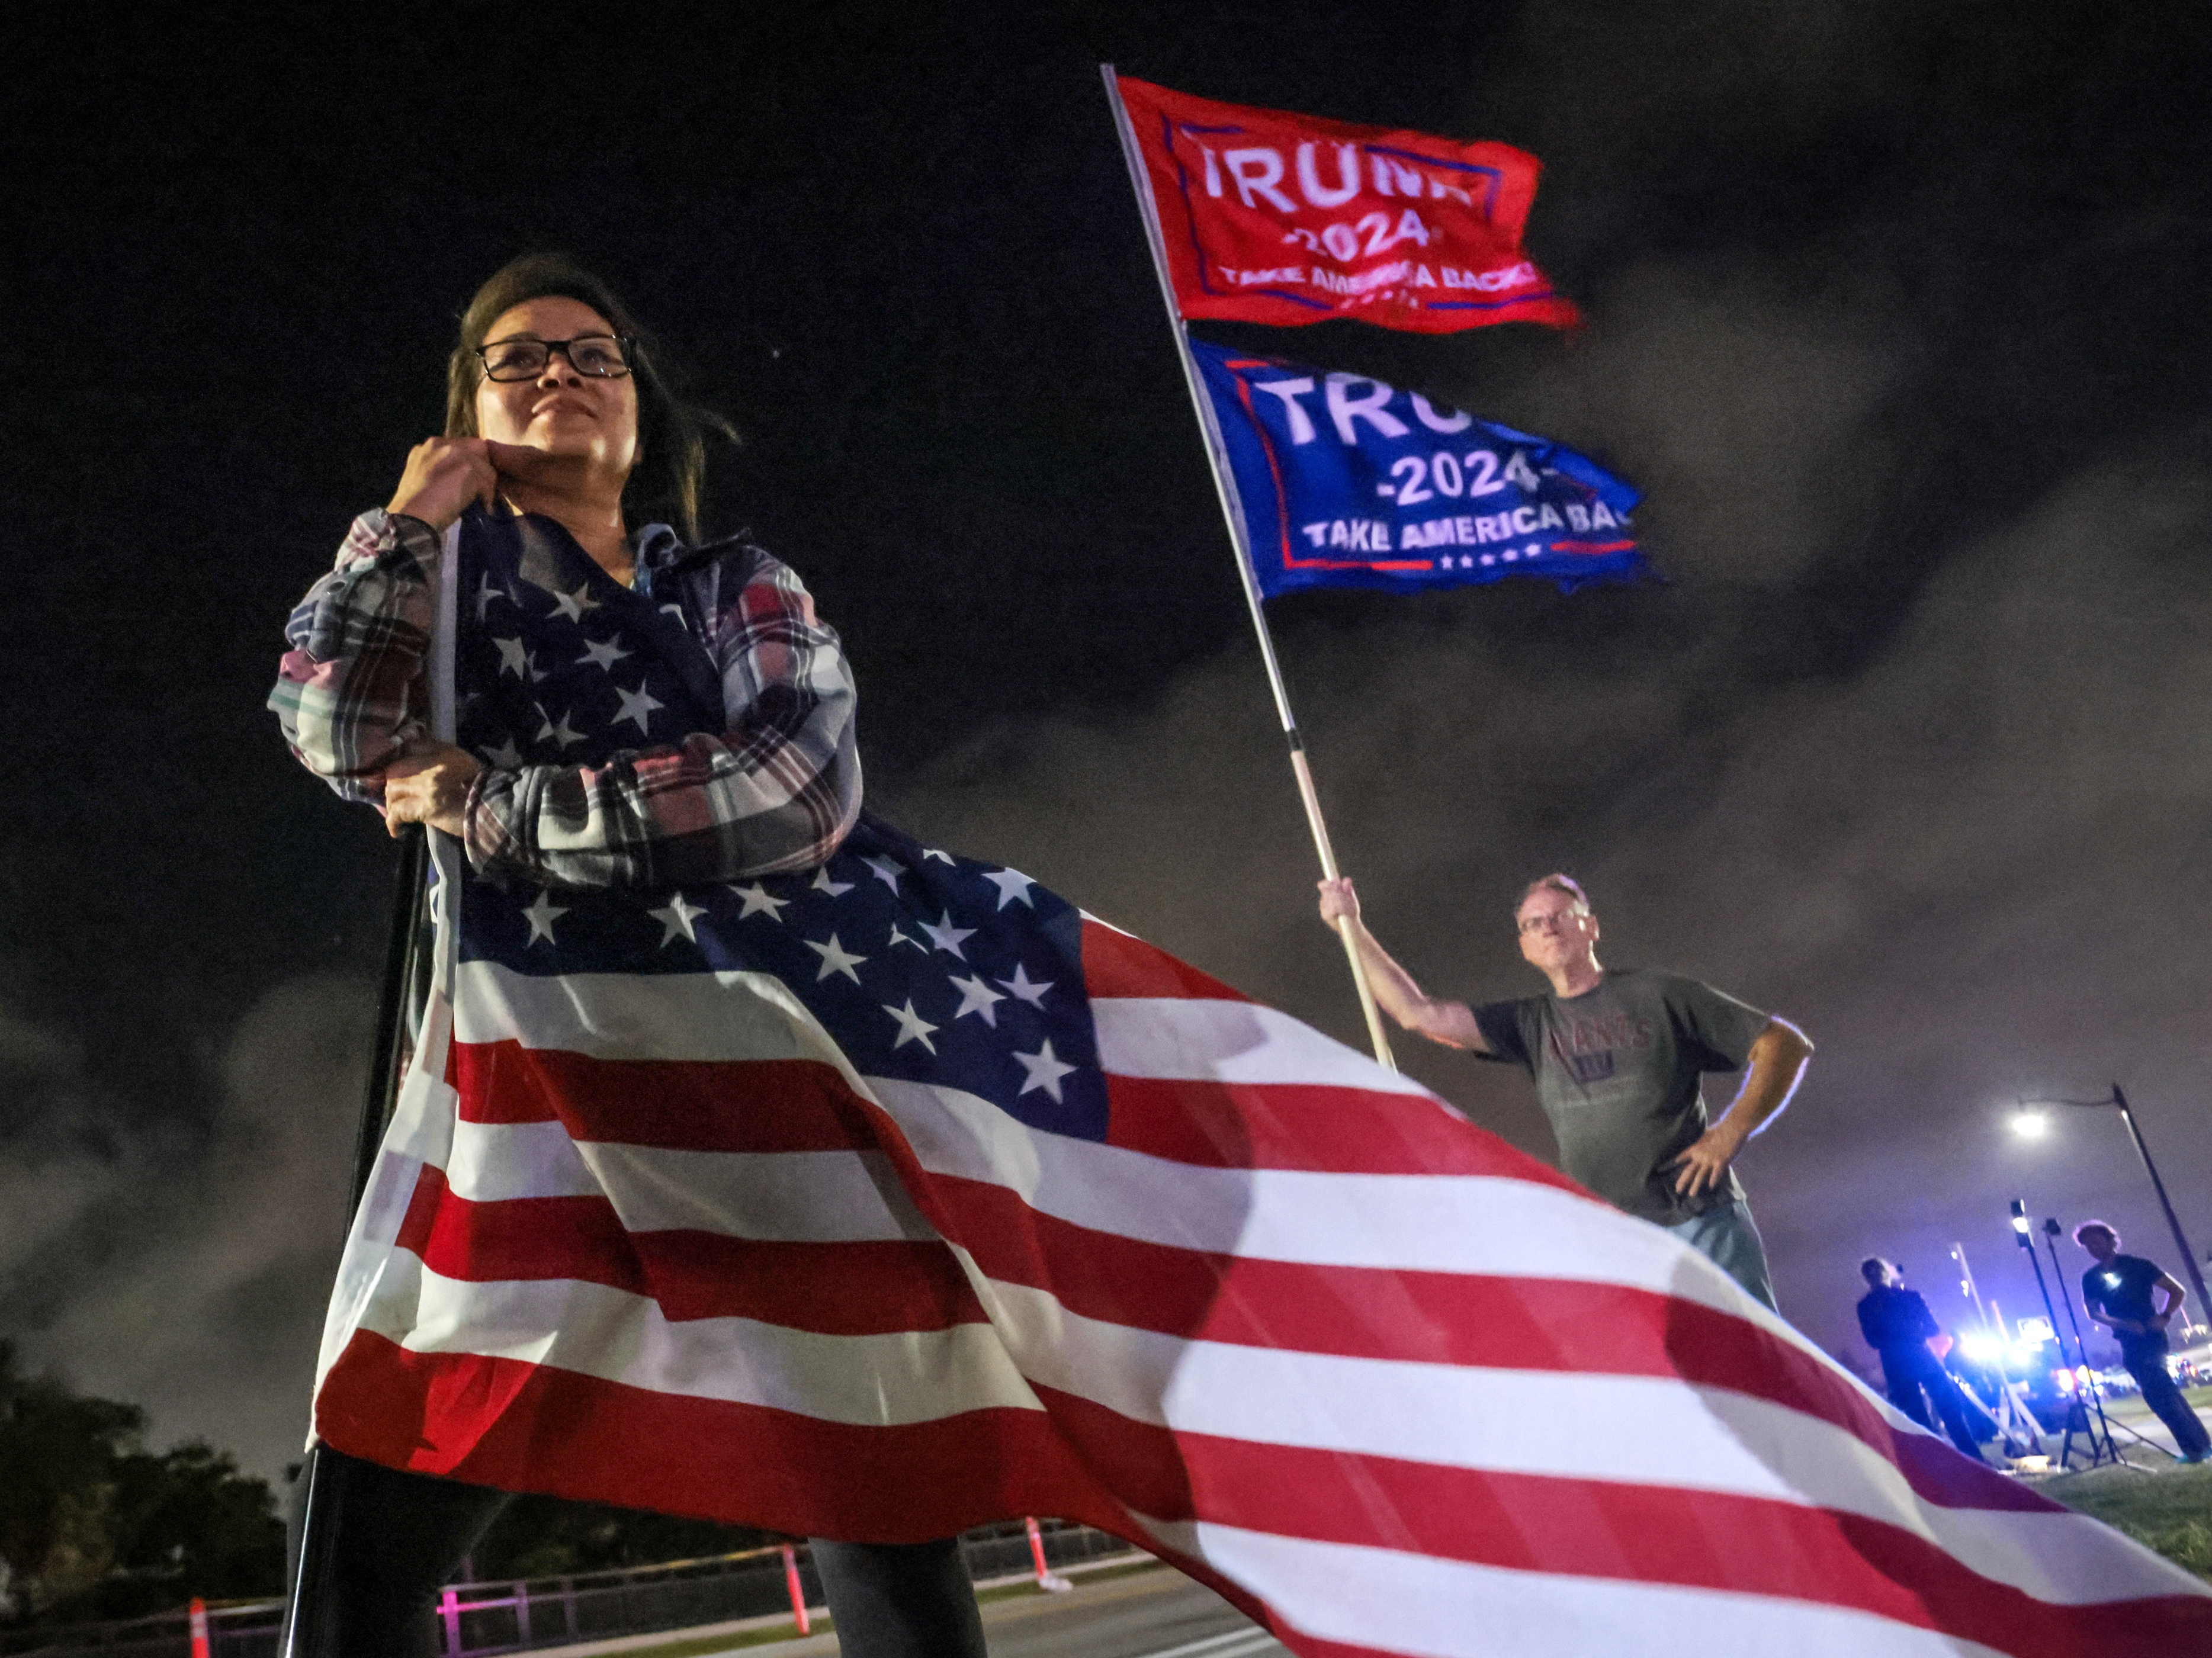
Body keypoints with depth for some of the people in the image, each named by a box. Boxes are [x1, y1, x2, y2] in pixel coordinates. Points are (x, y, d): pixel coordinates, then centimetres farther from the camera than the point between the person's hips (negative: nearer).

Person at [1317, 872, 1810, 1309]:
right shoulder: (1530, 1024, 13)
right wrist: (1351, 926, 3)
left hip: (1699, 1221, -2)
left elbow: (1787, 1043, 4)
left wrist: (1731, 1131, -8)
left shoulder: (1657, 995, 5)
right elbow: (1419, 1014, 5)